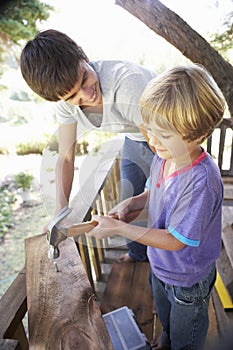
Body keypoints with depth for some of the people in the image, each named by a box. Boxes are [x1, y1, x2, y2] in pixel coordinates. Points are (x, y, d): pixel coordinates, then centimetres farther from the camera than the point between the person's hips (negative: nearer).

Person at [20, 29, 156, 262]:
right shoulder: (66, 99, -20)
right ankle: (137, 255, 47)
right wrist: (61, 209, -19)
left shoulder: (127, 83, -40)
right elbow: (66, 157, -12)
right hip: (135, 140, 5)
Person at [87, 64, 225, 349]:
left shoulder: (201, 180, -38)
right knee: (165, 318, 38)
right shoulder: (163, 156, -14)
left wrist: (118, 228, -30)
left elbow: (175, 240, -31)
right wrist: (130, 204, -17)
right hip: (160, 266, 7)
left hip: (188, 280, -7)